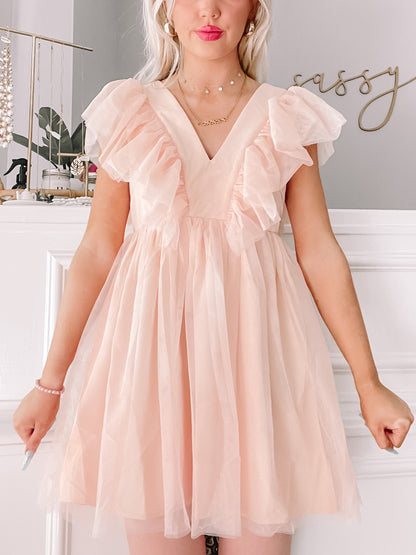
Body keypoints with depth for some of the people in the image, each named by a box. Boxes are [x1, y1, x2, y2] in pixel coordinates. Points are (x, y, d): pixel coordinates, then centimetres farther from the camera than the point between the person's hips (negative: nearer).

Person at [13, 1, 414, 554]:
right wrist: (51, 382, 4)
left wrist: (369, 384, 4)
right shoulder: (132, 114, 6)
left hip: (254, 346, 1)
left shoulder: (287, 119, 7)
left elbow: (320, 252, 5)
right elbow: (96, 251, 4)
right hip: (152, 345, 0)